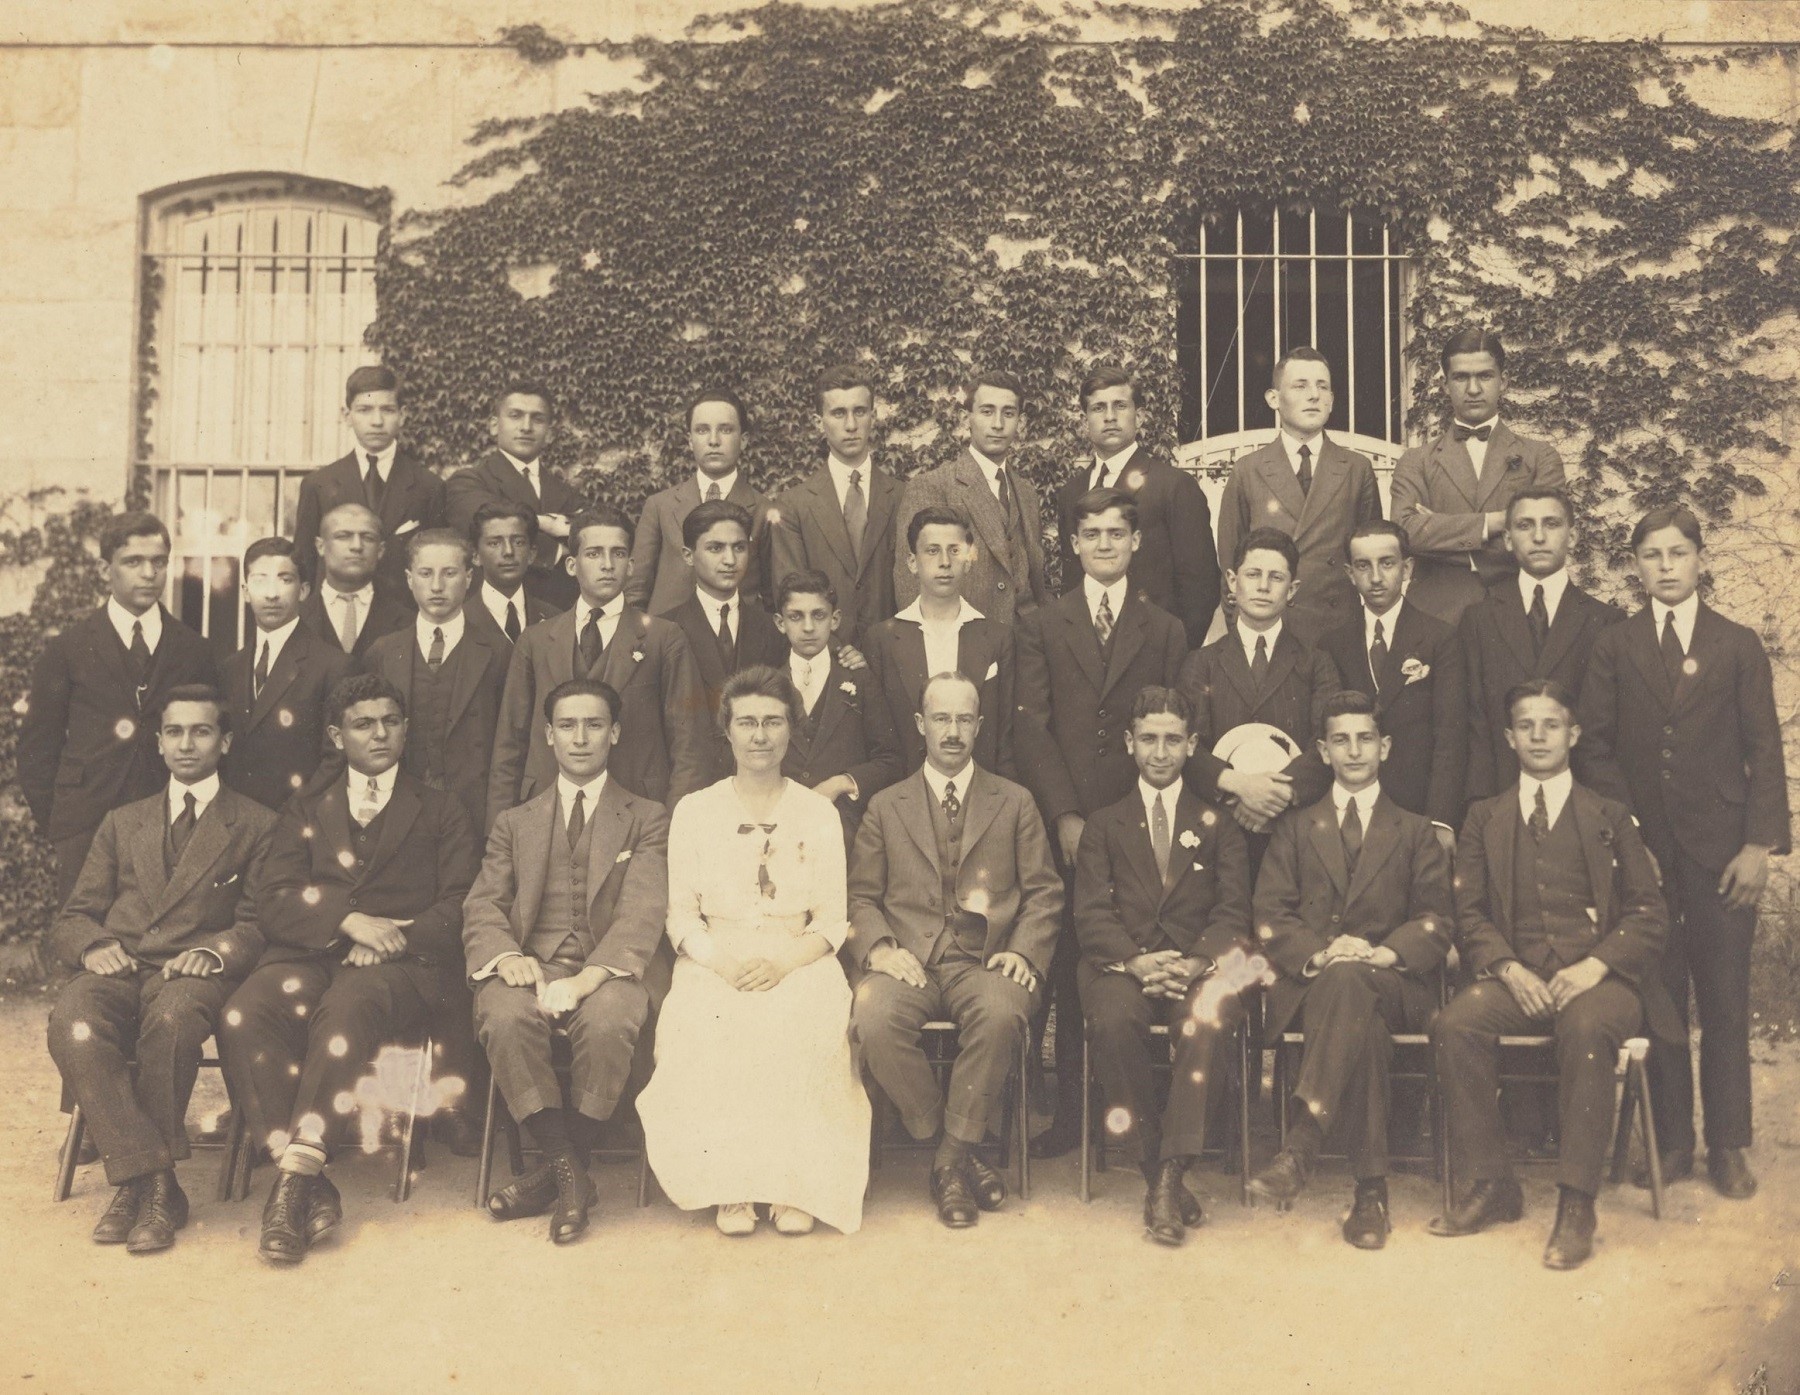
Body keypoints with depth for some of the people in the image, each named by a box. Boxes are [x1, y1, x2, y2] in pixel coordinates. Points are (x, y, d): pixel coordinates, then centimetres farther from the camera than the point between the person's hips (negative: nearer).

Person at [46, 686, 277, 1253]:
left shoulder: (257, 825, 17)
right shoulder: (122, 823, 27)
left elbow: (257, 923, 6)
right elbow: (71, 919, 20)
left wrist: (215, 950, -16)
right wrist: (92, 946, -5)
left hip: (191, 973, -3)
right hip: (115, 968, 3)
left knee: (171, 1019, -39)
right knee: (72, 1025, -33)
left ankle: (142, 1182, -24)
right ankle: (149, 1179, -29)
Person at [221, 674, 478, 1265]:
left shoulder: (441, 812, 23)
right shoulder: (304, 811, 27)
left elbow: (458, 910, 9)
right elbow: (274, 905, 11)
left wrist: (395, 939, -10)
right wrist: (350, 920, -8)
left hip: (398, 966, -2)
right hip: (307, 957, 2)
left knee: (347, 1010, -38)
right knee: (243, 1016, -31)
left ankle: (296, 1173, -37)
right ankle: (310, 1191, -33)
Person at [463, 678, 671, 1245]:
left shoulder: (647, 819, 13)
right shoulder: (515, 823, 22)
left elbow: (642, 914, -2)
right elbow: (482, 907, 10)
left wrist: (586, 979, -21)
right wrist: (508, 957, -15)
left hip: (610, 969, -2)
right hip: (531, 964, 2)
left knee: (607, 1022, -36)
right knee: (505, 1017, -33)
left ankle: (557, 1170, -16)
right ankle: (569, 1171, -19)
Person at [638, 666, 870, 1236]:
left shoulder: (819, 813, 12)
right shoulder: (694, 811, 12)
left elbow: (832, 918, 6)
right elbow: (681, 915, 7)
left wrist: (785, 961, -14)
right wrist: (722, 960, -14)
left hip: (798, 961, 0)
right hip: (715, 961, 0)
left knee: (810, 1020, -33)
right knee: (705, 1025, -33)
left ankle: (796, 1181, -22)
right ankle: (729, 1183, -22)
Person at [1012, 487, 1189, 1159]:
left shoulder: (1165, 631, 14)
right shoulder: (1040, 626, 11)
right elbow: (1030, 726, 3)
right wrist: (1065, 814, -7)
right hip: (1063, 821, 0)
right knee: (1069, 970, 0)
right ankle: (1071, 1109, 9)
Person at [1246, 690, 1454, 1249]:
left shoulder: (1415, 833, 21)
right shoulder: (1294, 827, 20)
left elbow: (1437, 922, 8)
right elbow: (1269, 915, 8)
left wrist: (1385, 953, -14)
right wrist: (1318, 953, -14)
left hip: (1392, 984, 0)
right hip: (1308, 981, 1)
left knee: (1347, 984, -39)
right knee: (1359, 1022, -37)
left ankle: (1301, 1145, -46)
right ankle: (1371, 1186, -37)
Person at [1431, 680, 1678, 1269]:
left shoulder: (1611, 817, 15)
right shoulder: (1484, 819, 18)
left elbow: (1649, 914, 8)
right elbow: (1470, 912, 10)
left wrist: (1594, 967, -11)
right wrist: (1509, 969, -9)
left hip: (1598, 979, -2)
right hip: (1516, 976, 2)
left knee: (1585, 1028, -36)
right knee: (1454, 1025, -29)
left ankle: (1577, 1203, -29)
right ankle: (1491, 1184, -16)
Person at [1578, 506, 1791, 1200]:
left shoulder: (1739, 646, 7)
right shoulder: (1613, 647, 8)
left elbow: (1765, 751, 3)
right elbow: (1595, 745, 6)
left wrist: (1760, 843, -6)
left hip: (1720, 850, 0)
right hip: (1643, 848, 1)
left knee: (1725, 1004, 2)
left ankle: (1728, 1146, 13)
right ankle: (1671, 1142, 14)